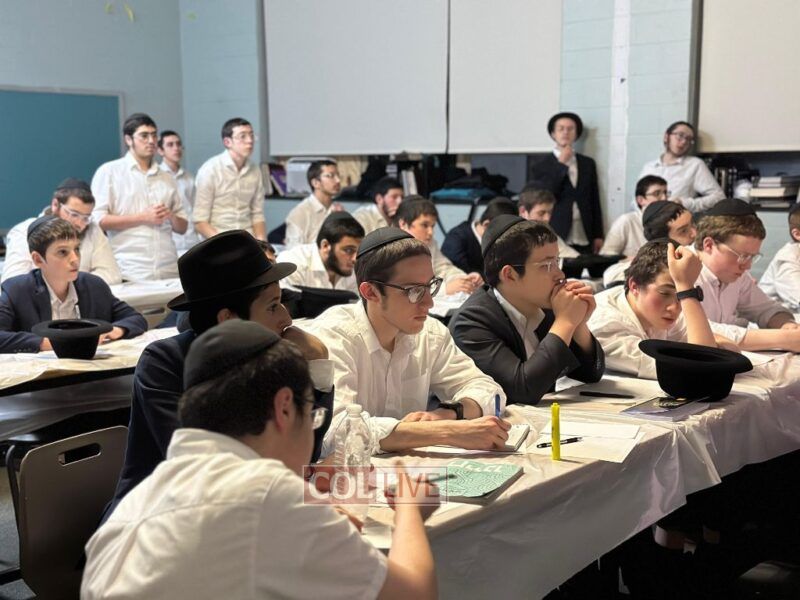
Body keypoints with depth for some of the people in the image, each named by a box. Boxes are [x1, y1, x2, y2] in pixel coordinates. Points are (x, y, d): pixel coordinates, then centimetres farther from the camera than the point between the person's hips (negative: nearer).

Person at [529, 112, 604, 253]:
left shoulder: (588, 164, 15)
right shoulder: (541, 166, 4)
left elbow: (594, 201, 15)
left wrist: (598, 236, 10)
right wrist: (561, 165, -8)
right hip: (554, 240, -3)